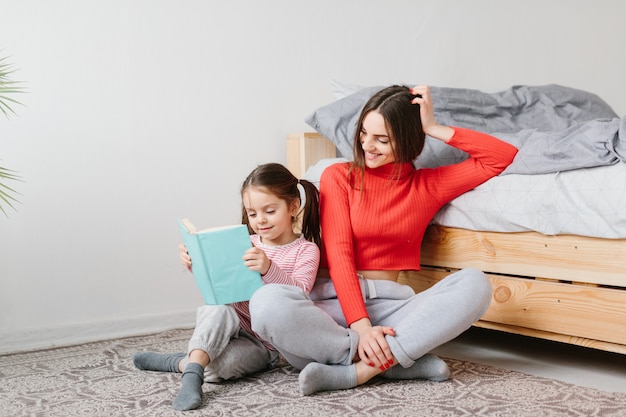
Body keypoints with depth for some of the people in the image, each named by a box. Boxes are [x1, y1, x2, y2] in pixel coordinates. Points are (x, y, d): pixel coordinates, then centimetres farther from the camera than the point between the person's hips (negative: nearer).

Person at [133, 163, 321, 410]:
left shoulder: (306, 250, -4)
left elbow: (299, 293, -20)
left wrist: (268, 269, -38)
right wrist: (196, 265, -5)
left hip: (265, 343, -4)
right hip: (231, 324, 4)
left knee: (218, 365, -34)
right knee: (219, 310, -34)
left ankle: (180, 363, -11)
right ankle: (193, 374, -37)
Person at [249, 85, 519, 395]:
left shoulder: (428, 184, 12)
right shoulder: (338, 176, 6)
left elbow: (504, 157, 8)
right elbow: (338, 254, -6)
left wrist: (435, 129, 2)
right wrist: (360, 326, -19)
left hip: (390, 304, 2)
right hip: (334, 302, -1)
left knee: (475, 284, -25)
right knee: (267, 302, -34)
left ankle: (355, 372, -29)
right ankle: (402, 361, -26)